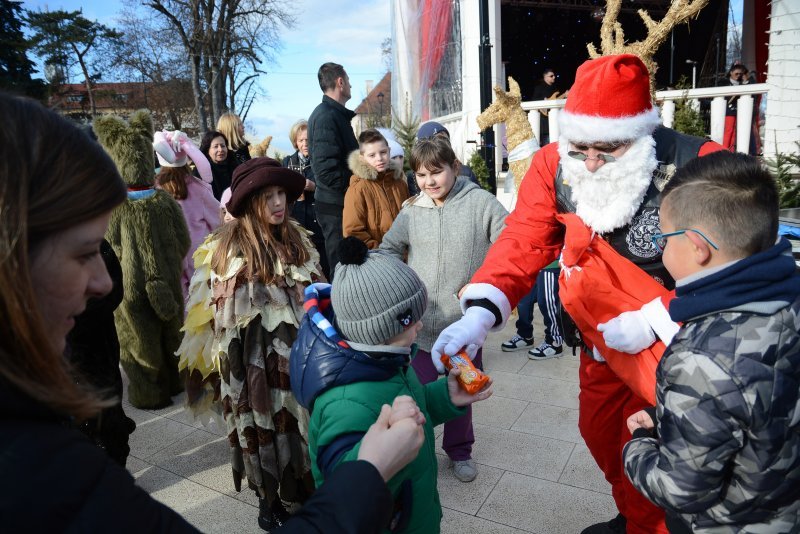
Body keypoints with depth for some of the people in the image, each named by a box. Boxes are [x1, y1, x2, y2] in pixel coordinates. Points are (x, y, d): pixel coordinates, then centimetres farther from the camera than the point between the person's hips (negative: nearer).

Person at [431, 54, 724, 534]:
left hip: (675, 347, -4)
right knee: (599, 431, 22)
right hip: (602, 341, 5)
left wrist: (655, 321, -32)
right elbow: (523, 241, -20)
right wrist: (480, 312, -35)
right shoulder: (554, 166, -13)